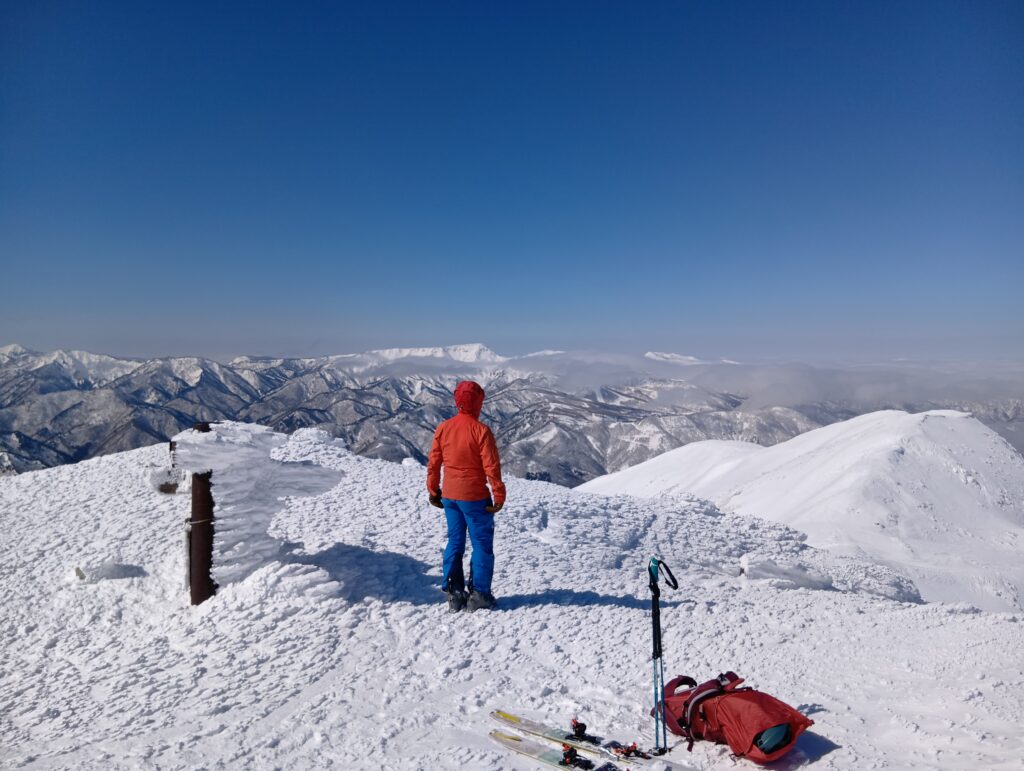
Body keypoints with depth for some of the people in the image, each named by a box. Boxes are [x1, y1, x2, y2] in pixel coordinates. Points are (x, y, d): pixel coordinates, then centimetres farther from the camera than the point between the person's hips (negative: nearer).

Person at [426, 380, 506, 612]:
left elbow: (433, 462, 5)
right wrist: (499, 495, -10)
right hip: (475, 498, -5)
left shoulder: (443, 428, 0)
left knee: (455, 543, 16)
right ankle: (479, 595, 12)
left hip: (449, 496, 5)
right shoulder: (481, 430, -15)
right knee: (482, 545, 8)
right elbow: (491, 466, -17)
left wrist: (433, 491, 15)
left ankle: (454, 594, 19)